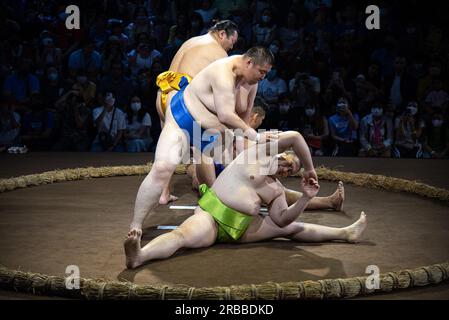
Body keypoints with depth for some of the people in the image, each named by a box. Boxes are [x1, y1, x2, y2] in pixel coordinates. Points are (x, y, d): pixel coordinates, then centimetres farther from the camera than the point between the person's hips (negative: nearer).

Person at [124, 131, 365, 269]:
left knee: (290, 228, 11)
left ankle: (346, 234, 21)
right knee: (182, 235, -37)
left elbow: (282, 219, 3)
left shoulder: (277, 190, 17)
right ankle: (140, 256, -62)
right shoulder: (259, 153, 0)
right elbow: (295, 137, -8)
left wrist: (306, 197, -5)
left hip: (241, 228, 7)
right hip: (211, 215, -7)